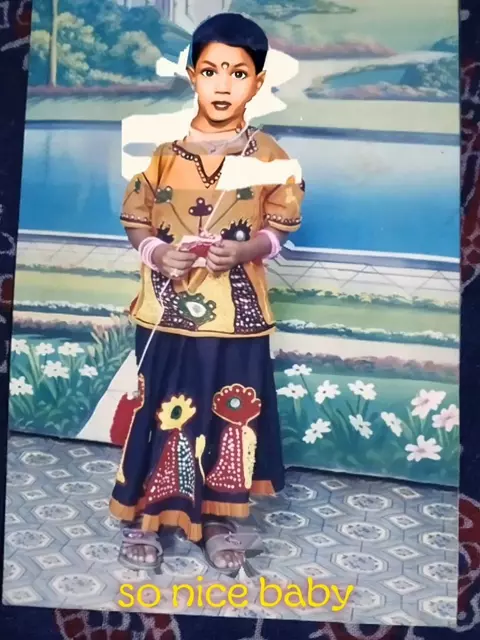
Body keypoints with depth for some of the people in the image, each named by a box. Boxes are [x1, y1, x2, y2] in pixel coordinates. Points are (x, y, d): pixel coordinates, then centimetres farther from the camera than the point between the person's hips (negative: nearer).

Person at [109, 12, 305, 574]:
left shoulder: (269, 156, -1)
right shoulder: (162, 148, -1)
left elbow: (280, 228, 2)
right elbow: (134, 219, 4)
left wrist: (243, 250, -17)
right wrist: (156, 253, -16)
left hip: (236, 314, 1)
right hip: (167, 310, 0)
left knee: (231, 417, 10)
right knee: (159, 414, 8)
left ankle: (222, 522, 32)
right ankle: (142, 520, 29)